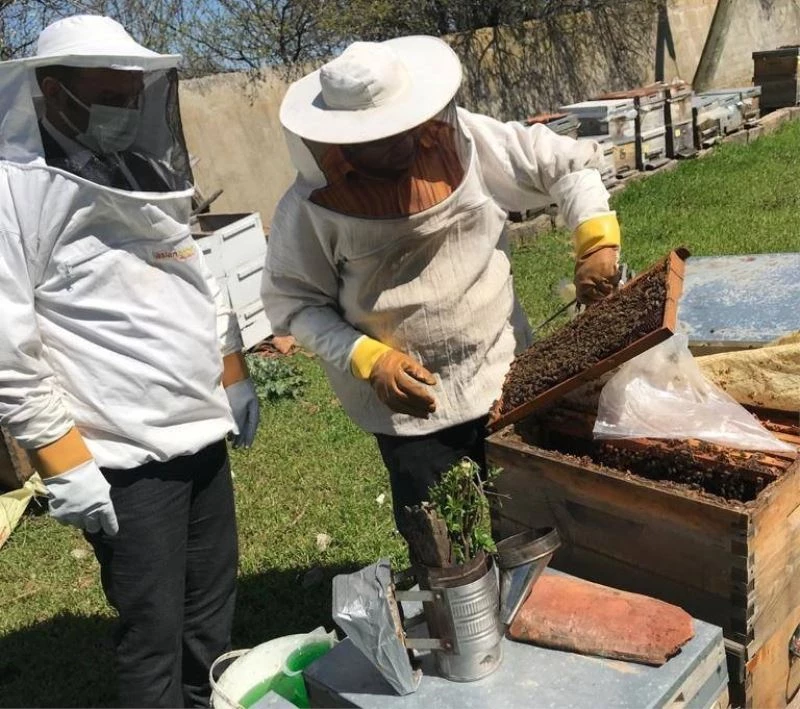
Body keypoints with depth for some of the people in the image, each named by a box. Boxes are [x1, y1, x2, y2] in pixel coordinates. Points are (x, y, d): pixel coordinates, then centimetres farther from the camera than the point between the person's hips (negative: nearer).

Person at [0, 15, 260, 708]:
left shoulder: (145, 174, 12)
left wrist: (235, 374, 18)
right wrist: (60, 458, -18)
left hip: (204, 434, 8)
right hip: (123, 457, -7)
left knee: (212, 609, 20)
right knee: (153, 630, 4)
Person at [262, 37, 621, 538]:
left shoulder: (462, 139, -9)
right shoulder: (312, 204, -14)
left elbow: (565, 162, -1)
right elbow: (292, 303, -7)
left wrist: (596, 239, -16)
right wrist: (368, 360, -19)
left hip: (507, 377, 3)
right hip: (412, 402, -2)